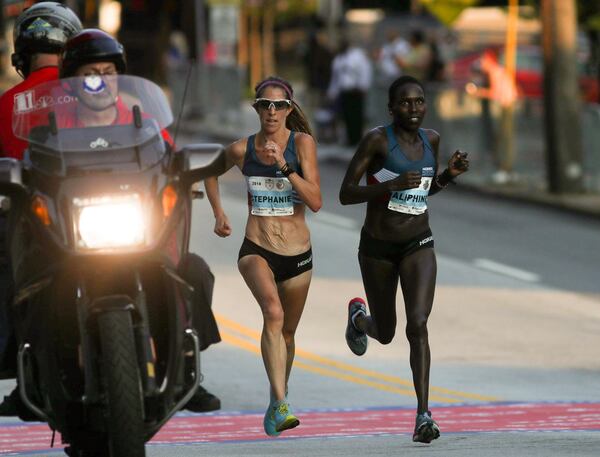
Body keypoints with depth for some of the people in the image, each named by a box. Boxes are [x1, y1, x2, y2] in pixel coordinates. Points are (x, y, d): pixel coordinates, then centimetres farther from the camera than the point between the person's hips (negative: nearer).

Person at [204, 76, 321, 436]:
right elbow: (212, 173, 22)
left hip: (298, 255, 1)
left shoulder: (302, 143, -6)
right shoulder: (242, 149, -1)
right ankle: (281, 405, -36)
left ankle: (277, 402, 41)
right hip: (257, 250, -1)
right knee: (273, 313, -28)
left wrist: (284, 166, -24)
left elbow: (316, 201, -15)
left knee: (287, 332, 16)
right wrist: (219, 214, 12)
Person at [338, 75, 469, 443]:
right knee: (386, 334, 14)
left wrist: (450, 174, -3)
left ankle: (423, 416, -20)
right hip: (378, 247, -2)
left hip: (419, 245, 2)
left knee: (418, 325, -18)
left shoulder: (431, 139, 1)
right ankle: (358, 318, 53)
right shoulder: (377, 140, -14)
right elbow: (346, 194, -16)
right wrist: (392, 185, -29)